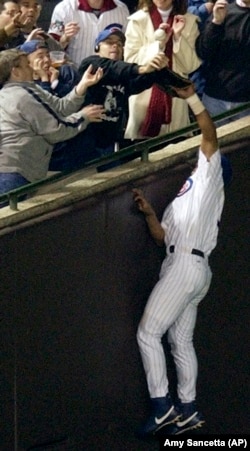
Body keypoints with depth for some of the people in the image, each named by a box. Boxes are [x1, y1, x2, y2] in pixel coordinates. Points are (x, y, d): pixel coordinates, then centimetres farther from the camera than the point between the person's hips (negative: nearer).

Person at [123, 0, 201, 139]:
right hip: (144, 97, -1)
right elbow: (130, 61, -6)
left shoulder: (189, 21, 1)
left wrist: (178, 37, -15)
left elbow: (190, 66, -2)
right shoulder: (138, 20, -2)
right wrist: (158, 44, -16)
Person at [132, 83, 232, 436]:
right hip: (185, 267, 10)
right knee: (181, 340, 8)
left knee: (148, 332, -13)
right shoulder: (185, 200, 30)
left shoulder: (209, 177, 6)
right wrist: (149, 213, 9)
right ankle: (187, 409, 8)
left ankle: (162, 405, -17)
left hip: (188, 265, -10)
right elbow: (163, 237, 25)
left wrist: (191, 97, -11)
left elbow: (210, 136, -8)